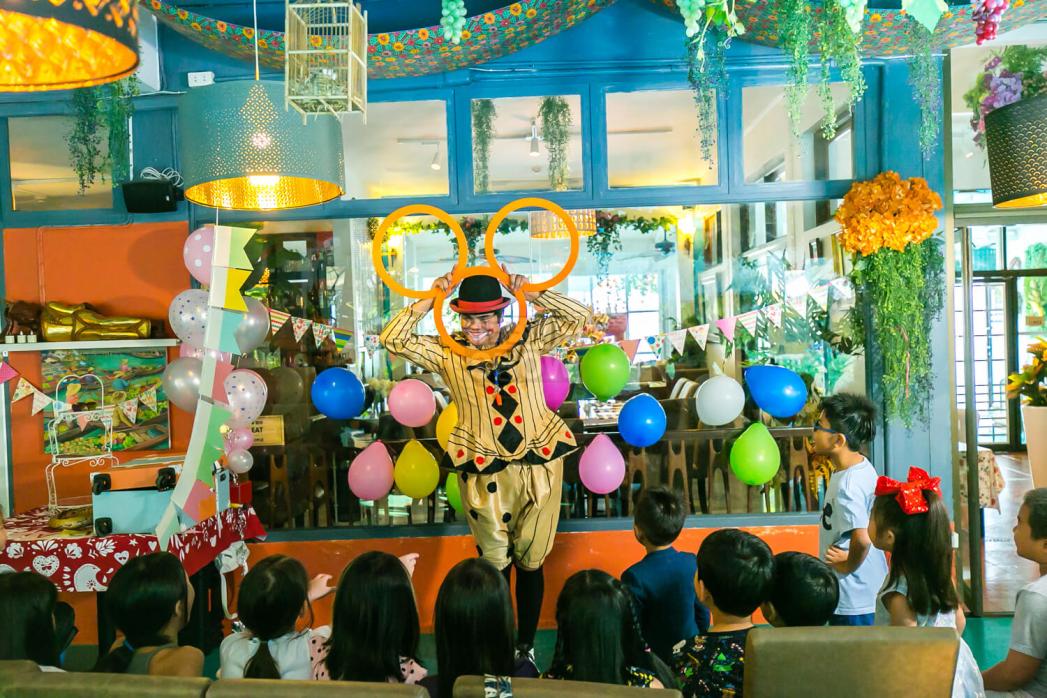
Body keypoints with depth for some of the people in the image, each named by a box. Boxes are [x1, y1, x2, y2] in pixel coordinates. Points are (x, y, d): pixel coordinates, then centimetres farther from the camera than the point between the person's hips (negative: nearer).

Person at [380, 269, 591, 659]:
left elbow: (578, 316, 1)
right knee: (495, 565, 10)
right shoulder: (446, 353, 2)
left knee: (530, 562, 13)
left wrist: (529, 293, -5)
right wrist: (430, 299, -7)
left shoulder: (528, 341, 4)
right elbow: (392, 339, -5)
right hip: (485, 474, -1)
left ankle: (527, 646, 32)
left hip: (540, 465, 1)